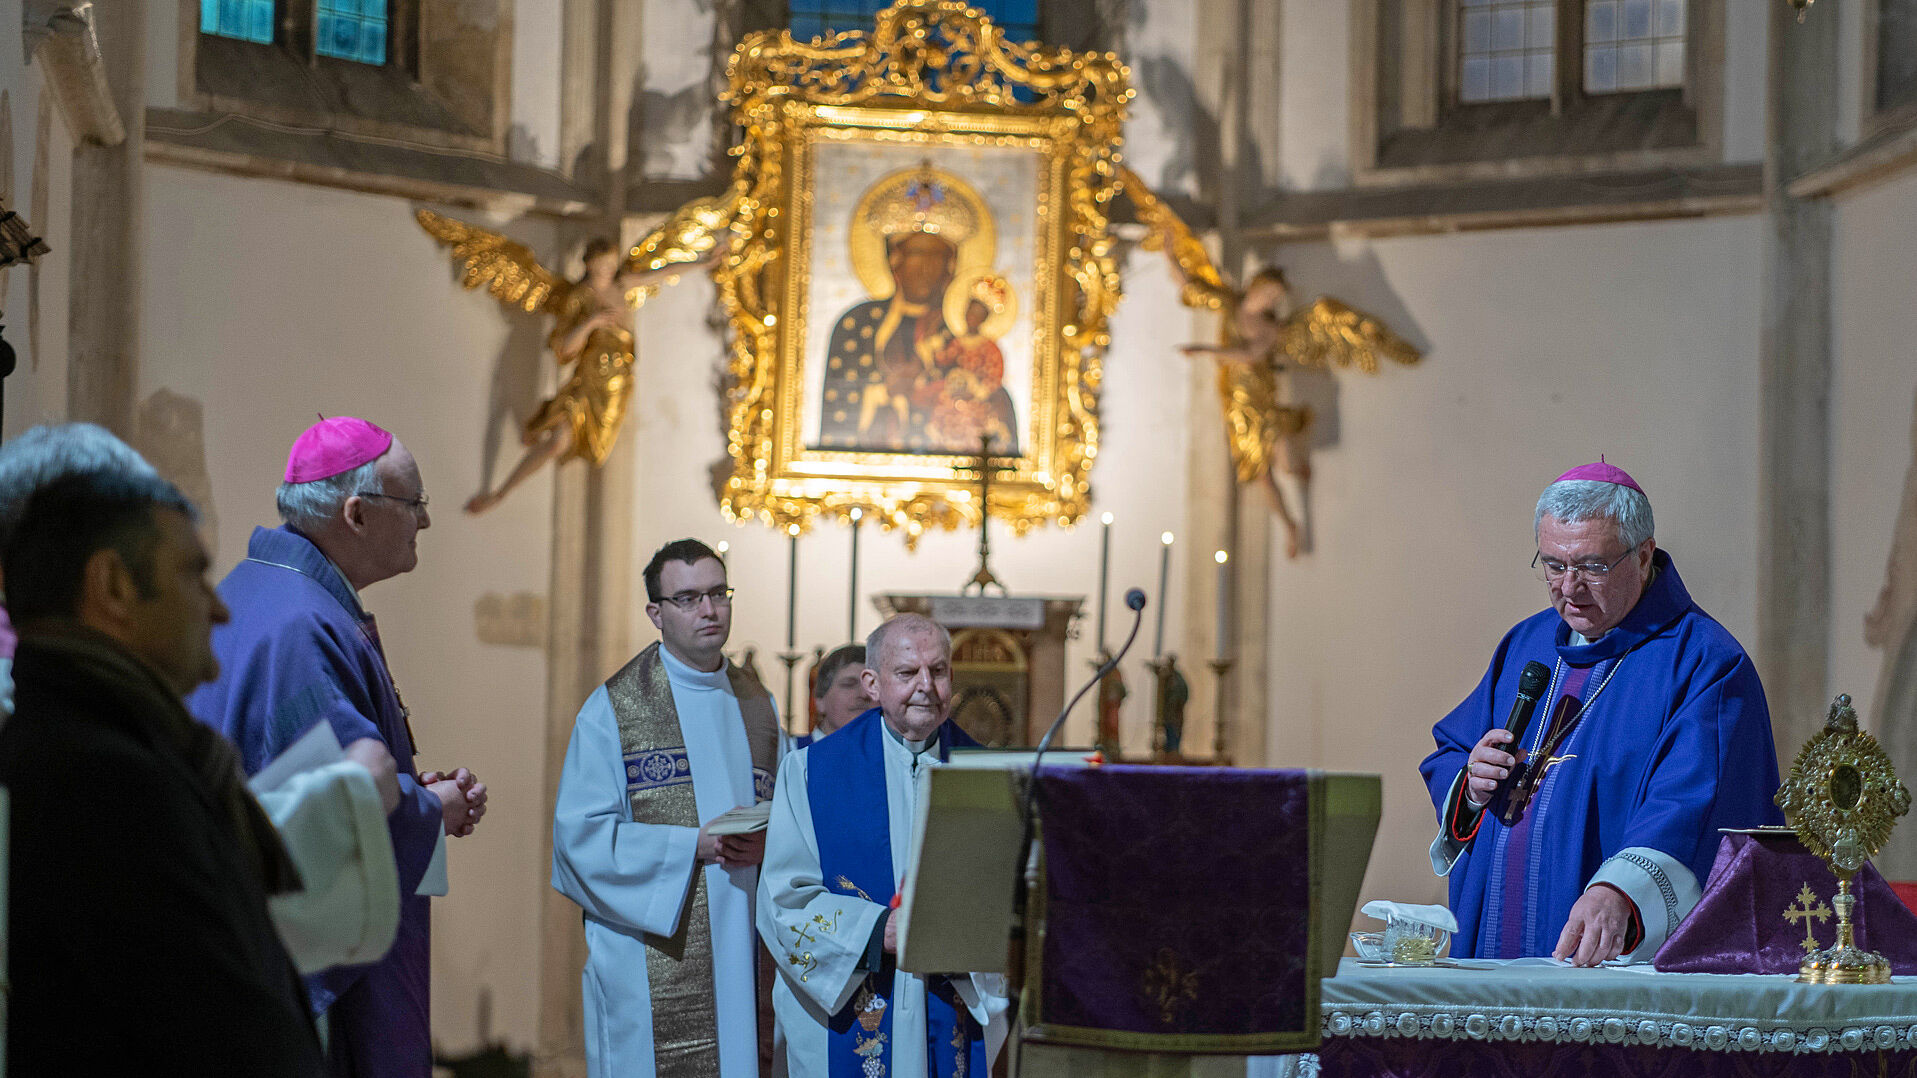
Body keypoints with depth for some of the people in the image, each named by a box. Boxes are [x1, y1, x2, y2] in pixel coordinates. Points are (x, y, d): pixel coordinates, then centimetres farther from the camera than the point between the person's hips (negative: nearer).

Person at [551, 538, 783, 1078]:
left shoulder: (756, 707, 15)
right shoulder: (612, 709, -1)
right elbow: (580, 836, -7)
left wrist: (765, 844, -8)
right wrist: (694, 845, -16)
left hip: (740, 955, 5)